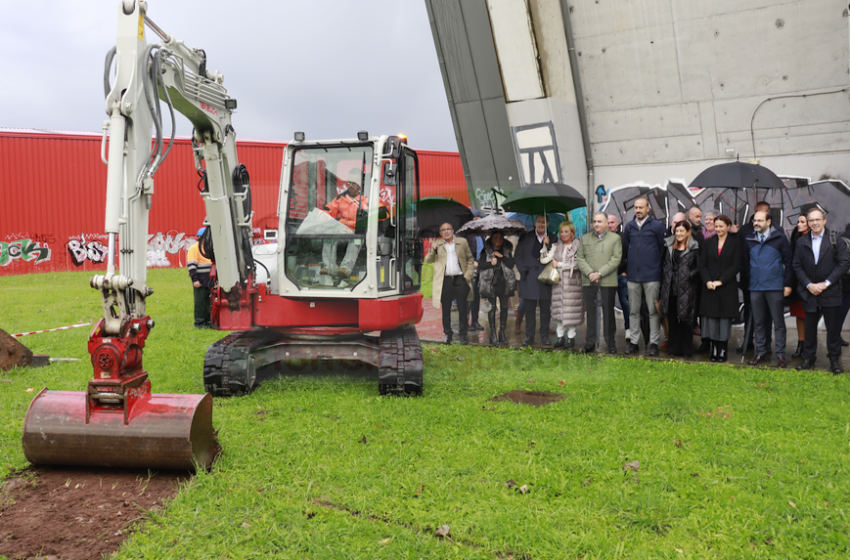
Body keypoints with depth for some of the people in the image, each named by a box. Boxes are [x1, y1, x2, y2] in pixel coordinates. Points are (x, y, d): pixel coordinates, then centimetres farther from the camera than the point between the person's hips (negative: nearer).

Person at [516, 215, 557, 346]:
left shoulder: (551, 239, 8)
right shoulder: (526, 237, 8)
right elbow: (518, 256, 8)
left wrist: (547, 245, -11)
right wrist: (524, 270, -3)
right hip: (529, 279, 0)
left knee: (545, 309, 4)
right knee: (529, 309, 3)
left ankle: (544, 336, 15)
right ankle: (529, 336, 12)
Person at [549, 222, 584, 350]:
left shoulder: (578, 246, 0)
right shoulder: (556, 246, 15)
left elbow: (577, 264, -8)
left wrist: (559, 264, -5)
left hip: (572, 282, -4)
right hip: (558, 281, 4)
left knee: (571, 310, -4)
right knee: (558, 309, 2)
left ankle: (571, 337, 7)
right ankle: (560, 337, 10)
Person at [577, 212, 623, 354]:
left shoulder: (615, 238, 5)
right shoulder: (585, 238, 15)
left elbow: (616, 259, -4)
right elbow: (580, 258, 8)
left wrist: (600, 273, -13)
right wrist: (589, 273, -8)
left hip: (608, 281, -2)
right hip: (589, 282, 2)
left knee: (608, 312, 2)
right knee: (590, 312, 5)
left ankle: (611, 342, 12)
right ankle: (590, 343, 11)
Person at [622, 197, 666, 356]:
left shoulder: (657, 226, -1)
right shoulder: (629, 226, 10)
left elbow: (662, 248, 4)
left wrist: (657, 266, 5)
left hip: (651, 276, -3)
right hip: (633, 276, 4)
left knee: (653, 311, 0)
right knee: (634, 311, 8)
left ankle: (654, 343, 7)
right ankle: (634, 342, 14)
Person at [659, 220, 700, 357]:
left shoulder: (694, 248, -3)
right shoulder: (670, 247, 12)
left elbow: (699, 268, -3)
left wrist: (688, 276, -12)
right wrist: (666, 280, 9)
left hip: (686, 289, -4)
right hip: (671, 288, 4)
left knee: (686, 320, 1)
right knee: (672, 320, 8)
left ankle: (687, 350, 12)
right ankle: (674, 349, 17)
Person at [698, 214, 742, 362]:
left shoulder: (735, 243, 2)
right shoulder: (708, 243, 10)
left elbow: (736, 265, -4)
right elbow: (702, 264, 6)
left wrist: (720, 281, -12)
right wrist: (707, 281, -10)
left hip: (727, 288, -2)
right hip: (709, 288, 2)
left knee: (725, 318, 0)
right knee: (711, 318, 0)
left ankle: (723, 350, 8)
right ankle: (713, 350, 8)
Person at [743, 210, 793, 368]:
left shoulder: (780, 238, -2)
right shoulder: (749, 241, 7)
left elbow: (788, 261, -2)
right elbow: (745, 263, 11)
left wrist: (787, 284, -6)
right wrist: (745, 284, 7)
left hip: (775, 287, -3)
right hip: (755, 288, 3)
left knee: (779, 322, 4)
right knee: (758, 323, 9)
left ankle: (780, 354, 12)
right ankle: (760, 353, 19)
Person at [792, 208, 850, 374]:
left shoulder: (836, 239, -2)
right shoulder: (801, 242, 6)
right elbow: (797, 266, 4)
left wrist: (826, 283, -12)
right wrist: (808, 285, -8)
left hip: (831, 292, -2)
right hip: (810, 292, 2)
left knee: (833, 327, 4)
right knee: (810, 327, 9)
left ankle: (834, 359, 16)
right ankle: (808, 357, 19)